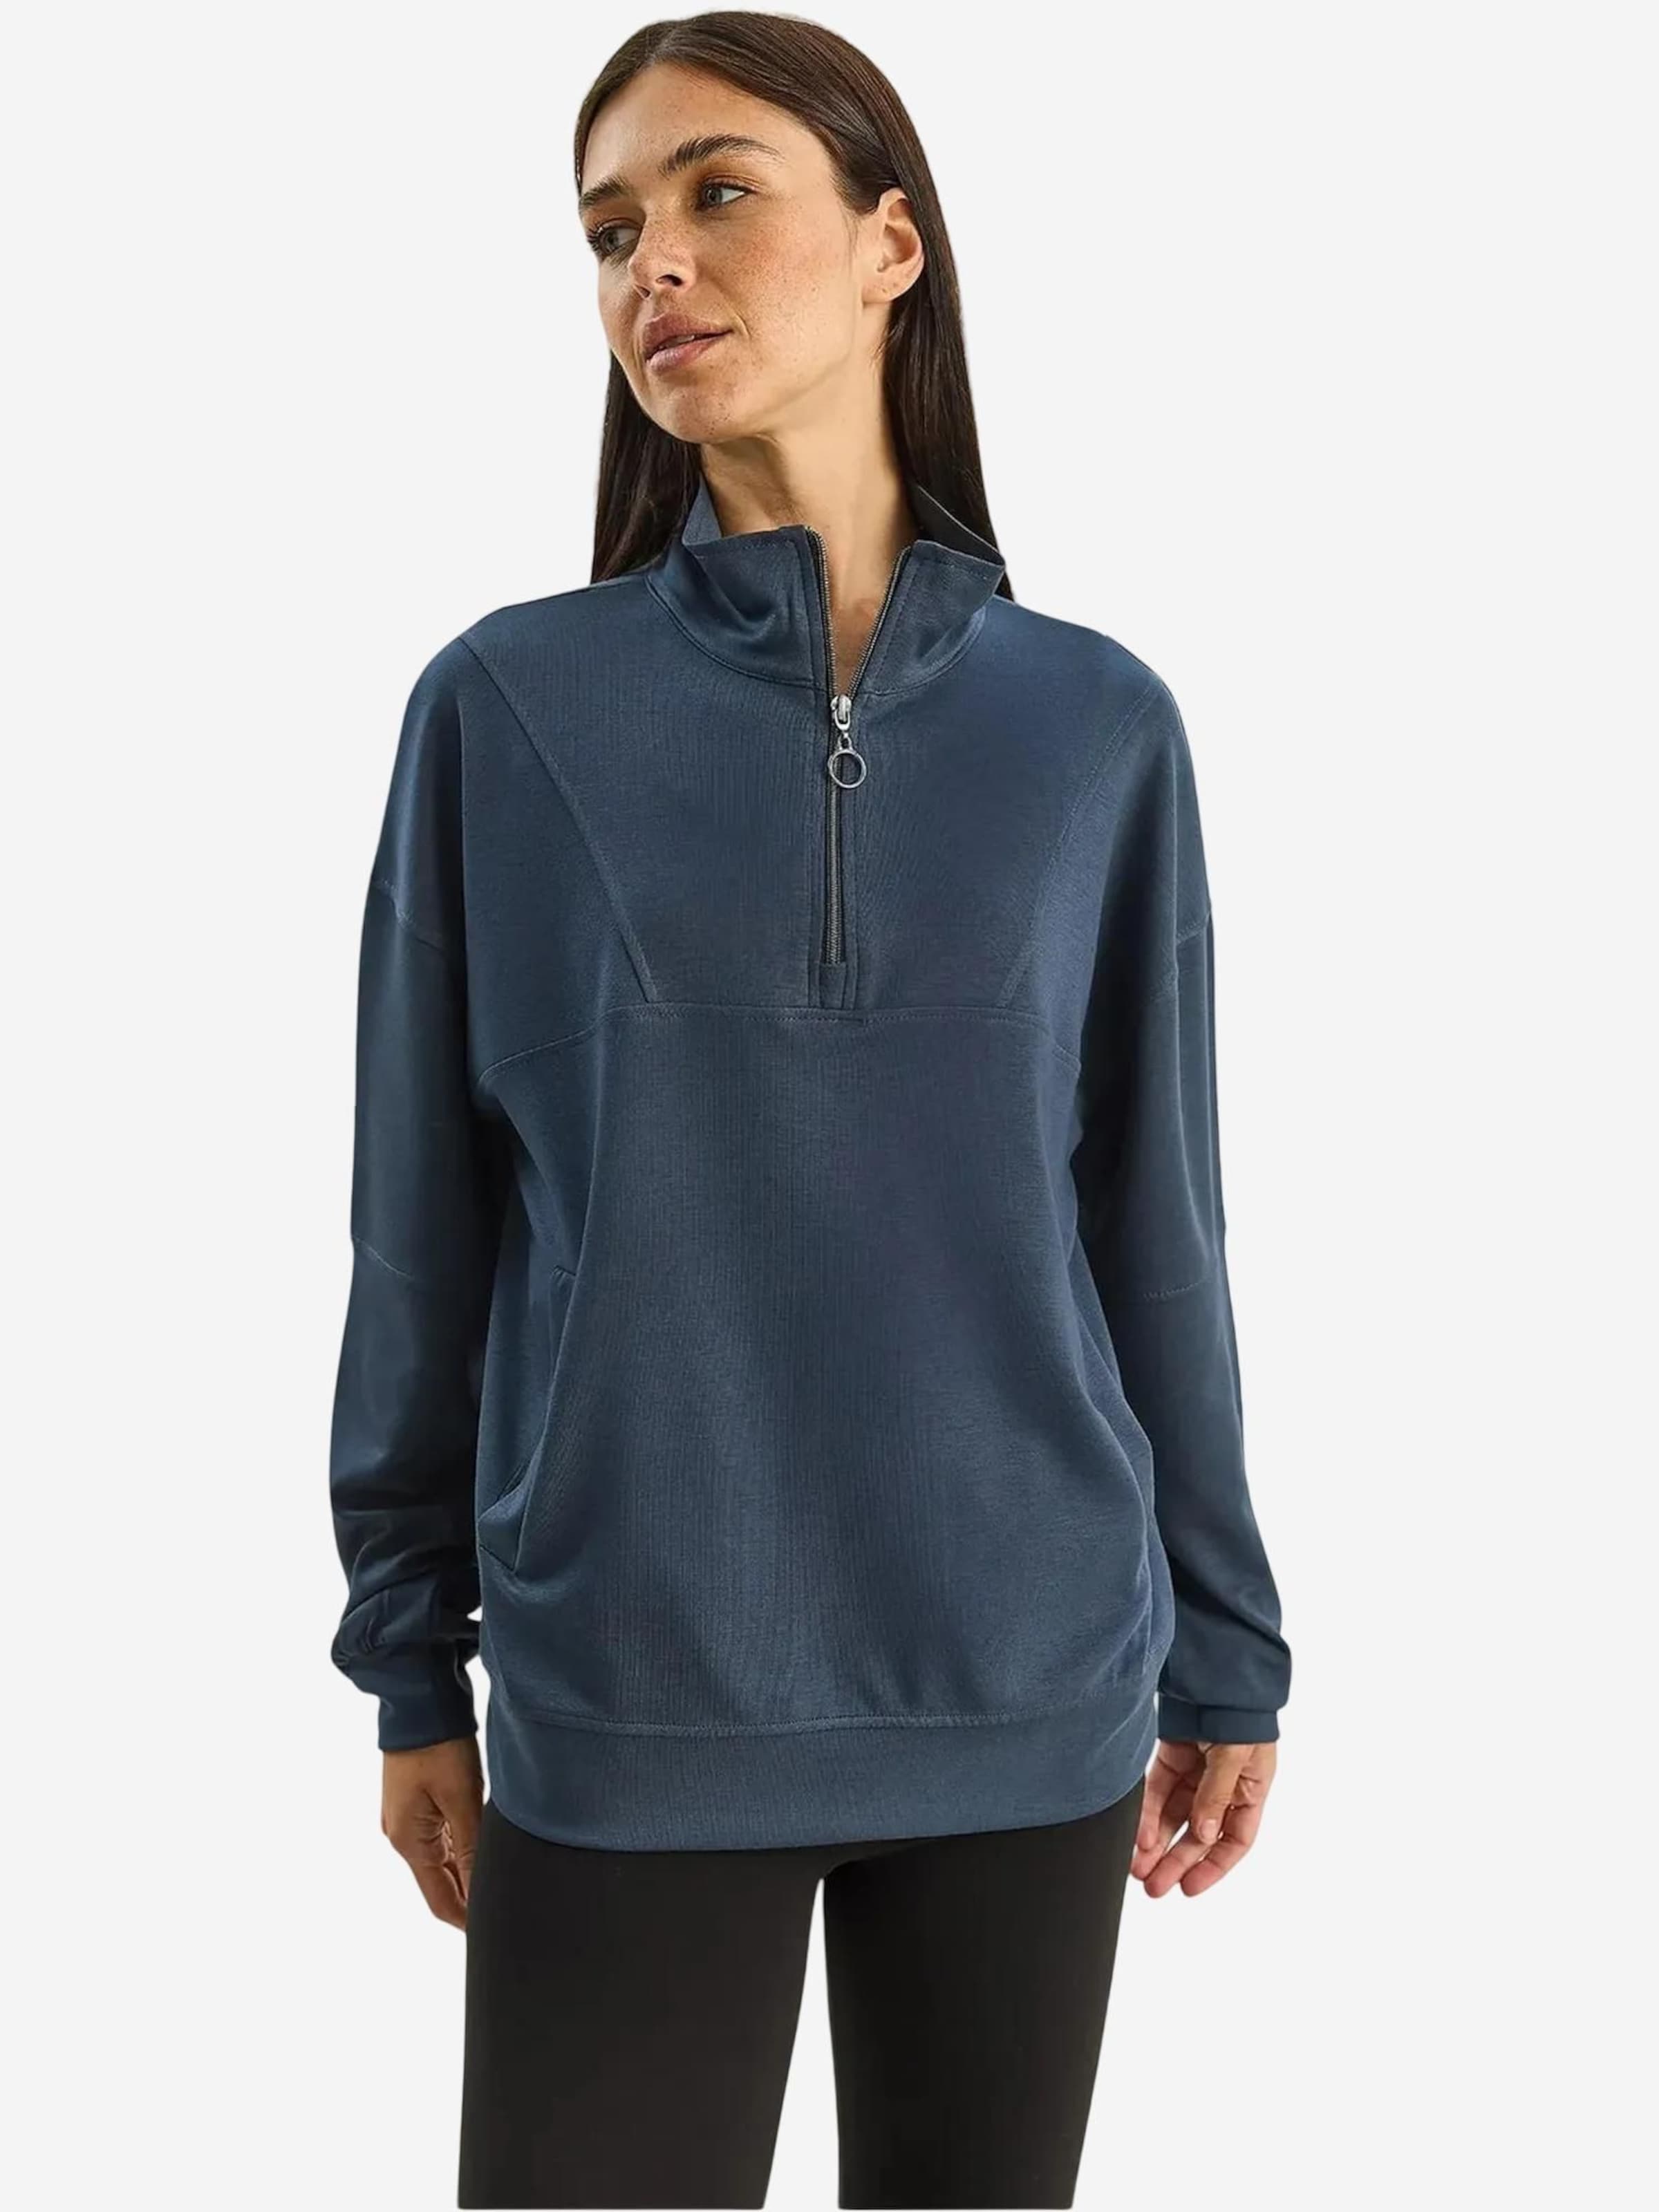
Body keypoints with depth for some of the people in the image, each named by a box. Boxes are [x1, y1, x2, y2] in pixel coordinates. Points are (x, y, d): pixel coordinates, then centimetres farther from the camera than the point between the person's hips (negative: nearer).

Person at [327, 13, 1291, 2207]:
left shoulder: (1094, 726, 0)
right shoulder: (507, 707, -4)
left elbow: (1155, 1223, 4)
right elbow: (422, 1223, 1)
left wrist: (1225, 1650, 8)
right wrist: (412, 1666, 4)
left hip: (1029, 1696, 2)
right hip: (626, 1704, -1)